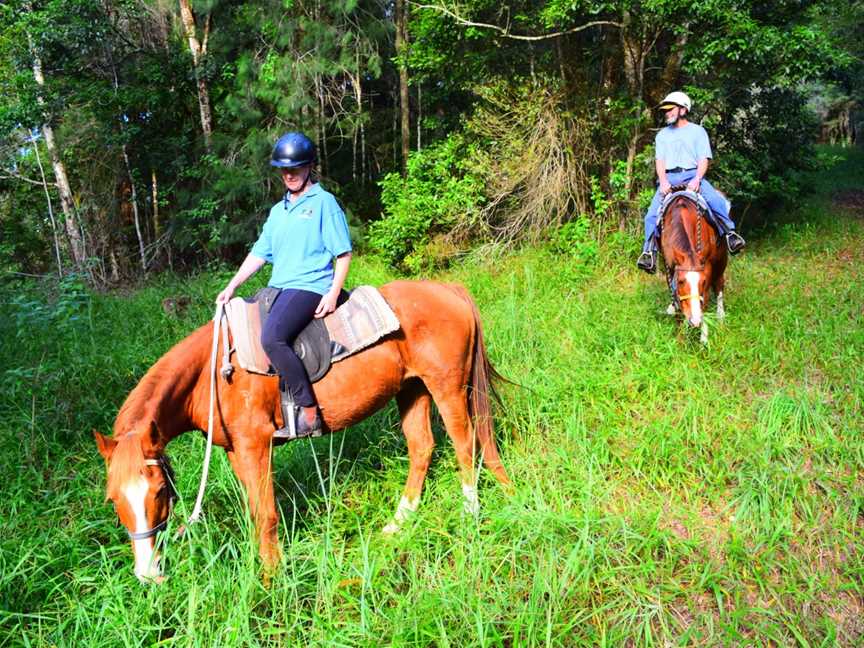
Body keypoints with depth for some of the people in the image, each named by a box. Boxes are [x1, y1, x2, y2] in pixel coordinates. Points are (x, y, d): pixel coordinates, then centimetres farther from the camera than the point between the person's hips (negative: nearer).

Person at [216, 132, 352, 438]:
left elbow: (343, 253, -3)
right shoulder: (278, 210, 21)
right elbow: (259, 253, 19)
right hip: (278, 287, 9)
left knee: (271, 337, -30)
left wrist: (333, 293, -15)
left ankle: (309, 413, -23)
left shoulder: (324, 202, 1)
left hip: (310, 286, -9)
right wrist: (231, 287, 9)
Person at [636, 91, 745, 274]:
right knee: (652, 214, -19)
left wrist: (697, 179, -18)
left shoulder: (698, 131, 11)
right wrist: (663, 181, -11)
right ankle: (649, 251, -16)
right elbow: (659, 160, 8)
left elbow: (703, 159, 1)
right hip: (669, 178, 2)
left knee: (717, 201, -29)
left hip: (692, 175, -2)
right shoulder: (662, 135, 20)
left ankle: (729, 233, -19)